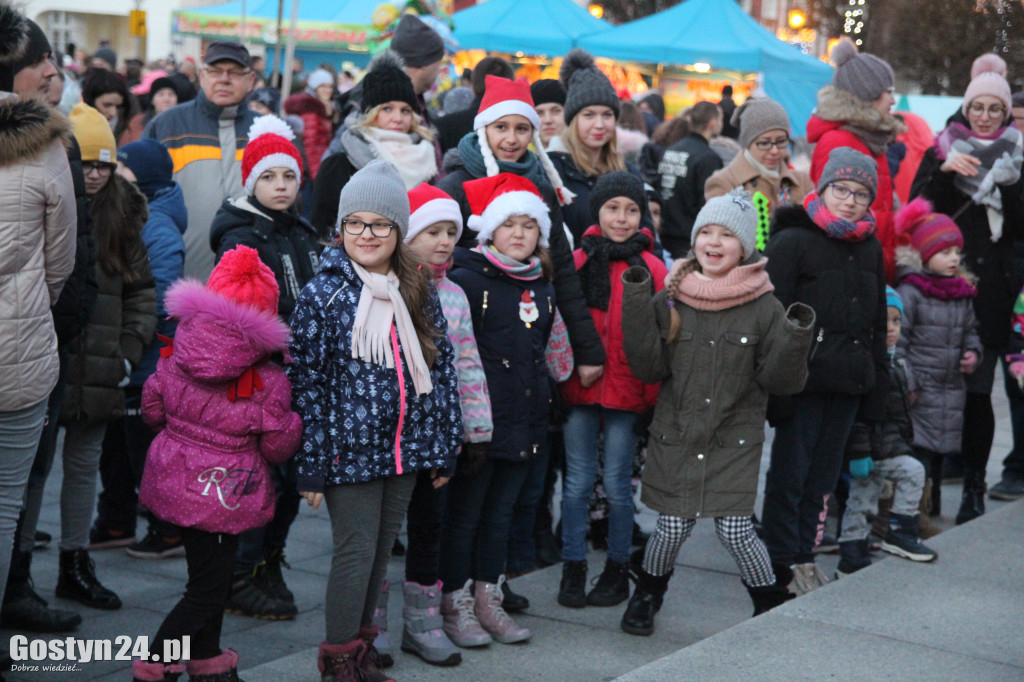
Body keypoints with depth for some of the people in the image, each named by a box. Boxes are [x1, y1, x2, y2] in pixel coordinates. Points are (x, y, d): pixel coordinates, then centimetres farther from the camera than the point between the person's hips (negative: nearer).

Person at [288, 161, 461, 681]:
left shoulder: (418, 294, 7)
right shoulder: (322, 296, -7)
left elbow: (441, 370, 11)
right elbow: (305, 383, -8)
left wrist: (444, 448, 9)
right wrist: (311, 464, -10)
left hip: (406, 446, 5)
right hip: (349, 449, -5)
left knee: (381, 550, 13)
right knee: (357, 550, -2)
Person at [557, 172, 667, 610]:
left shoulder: (652, 269, 2)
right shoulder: (578, 261, 4)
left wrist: (653, 395, -2)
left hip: (626, 391, -1)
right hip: (579, 389, 1)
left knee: (617, 482, 5)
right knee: (577, 481, 4)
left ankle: (617, 570, 18)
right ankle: (573, 570, 14)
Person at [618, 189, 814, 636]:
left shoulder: (764, 309, -3)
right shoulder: (669, 302, 0)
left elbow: (780, 381, -3)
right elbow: (648, 369, -4)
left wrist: (795, 339, -22)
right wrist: (637, 307, -12)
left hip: (735, 440, -1)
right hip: (676, 436, 1)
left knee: (735, 529, -6)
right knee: (673, 527, 4)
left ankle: (774, 606, 18)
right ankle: (647, 596, 32)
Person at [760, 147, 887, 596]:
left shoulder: (871, 251, 14)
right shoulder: (792, 242, -6)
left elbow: (878, 323, 21)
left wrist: (876, 383, 16)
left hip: (849, 384, 6)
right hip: (804, 378, -6)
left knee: (824, 472, 12)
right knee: (791, 470, 0)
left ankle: (803, 553, 23)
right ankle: (781, 559, 11)